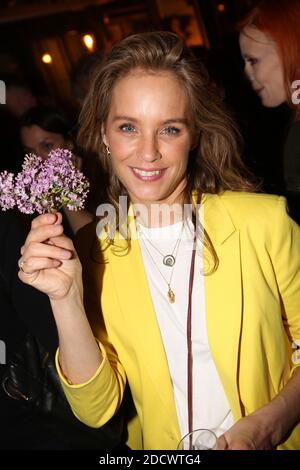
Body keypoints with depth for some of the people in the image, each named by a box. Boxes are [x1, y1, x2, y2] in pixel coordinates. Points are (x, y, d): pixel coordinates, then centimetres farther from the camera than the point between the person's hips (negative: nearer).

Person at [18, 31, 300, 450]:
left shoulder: (265, 221, -11)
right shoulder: (91, 252, -3)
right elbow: (96, 410, -7)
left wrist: (265, 427, -13)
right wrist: (66, 300, -19)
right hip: (157, 447, 2)